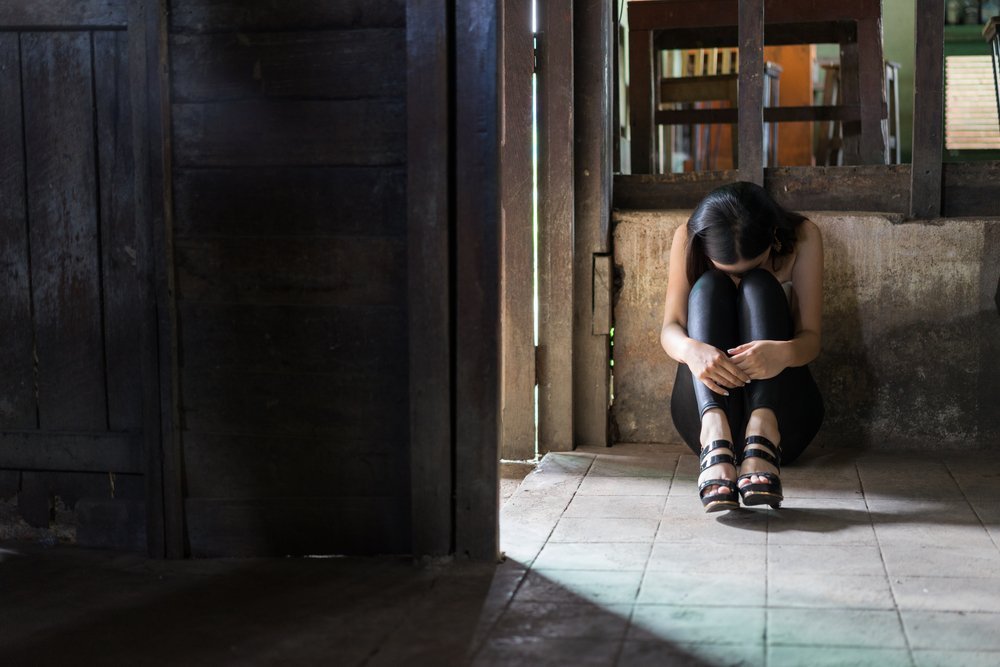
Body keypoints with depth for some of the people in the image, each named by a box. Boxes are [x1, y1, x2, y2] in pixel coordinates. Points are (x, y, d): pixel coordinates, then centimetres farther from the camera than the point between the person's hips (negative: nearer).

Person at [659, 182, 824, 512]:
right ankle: (715, 434, -47)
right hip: (708, 402, 1)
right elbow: (670, 329, -14)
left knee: (759, 286, -23)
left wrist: (783, 352, -39)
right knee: (707, 287, -23)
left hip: (778, 406, -1)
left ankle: (762, 433, -46)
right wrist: (691, 349, -40)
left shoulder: (802, 237, -6)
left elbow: (810, 338, -14)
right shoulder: (687, 239, -5)